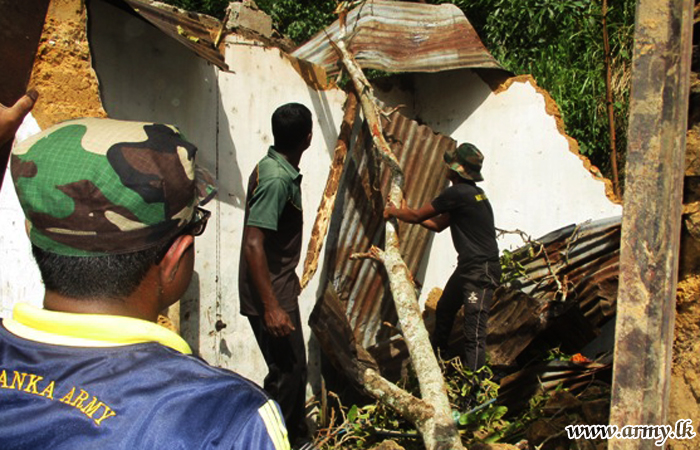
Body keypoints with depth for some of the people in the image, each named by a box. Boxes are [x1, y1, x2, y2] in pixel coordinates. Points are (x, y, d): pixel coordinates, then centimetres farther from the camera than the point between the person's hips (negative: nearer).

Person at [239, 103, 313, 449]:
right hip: (269, 295, -10)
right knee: (285, 373, -1)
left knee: (296, 368, 19)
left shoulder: (277, 169, 7)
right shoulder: (277, 179, -23)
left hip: (280, 288, 10)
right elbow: (253, 244, -27)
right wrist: (271, 306, -27)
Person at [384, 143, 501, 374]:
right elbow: (438, 224, 19)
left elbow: (416, 216, -11)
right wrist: (406, 212, 17)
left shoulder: (457, 193, -18)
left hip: (482, 271, -11)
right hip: (467, 267, 11)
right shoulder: (469, 192, 13)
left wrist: (393, 211, 7)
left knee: (474, 331, -14)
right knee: (443, 310, 25)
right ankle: (436, 354, 46)